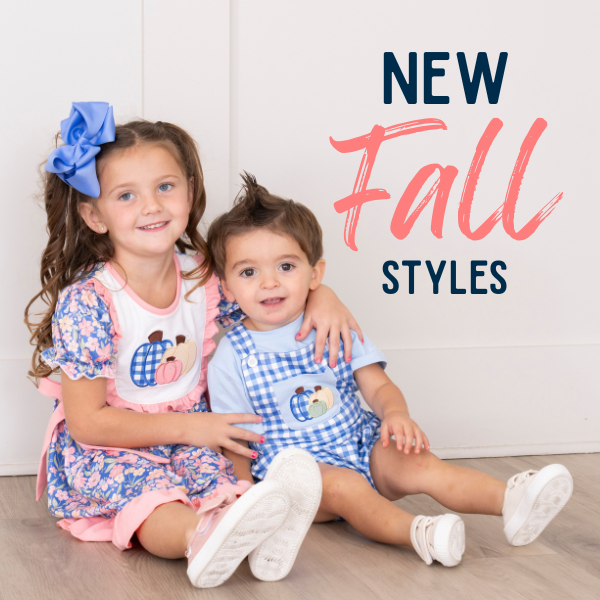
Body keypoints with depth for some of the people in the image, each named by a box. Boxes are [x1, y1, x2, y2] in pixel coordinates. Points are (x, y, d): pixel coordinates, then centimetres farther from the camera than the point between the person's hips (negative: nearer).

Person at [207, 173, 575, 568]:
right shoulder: (233, 357, -5)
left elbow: (378, 386, 4)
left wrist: (396, 413, -20)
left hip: (361, 447, 4)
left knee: (418, 463, -22)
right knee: (344, 485, -34)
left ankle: (510, 499, -40)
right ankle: (418, 532, -57)